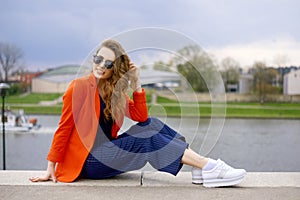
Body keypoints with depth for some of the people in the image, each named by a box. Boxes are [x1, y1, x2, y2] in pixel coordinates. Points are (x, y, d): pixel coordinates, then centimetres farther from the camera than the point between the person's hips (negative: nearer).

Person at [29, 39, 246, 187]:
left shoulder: (115, 91, 8)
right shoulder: (80, 86, -10)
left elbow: (141, 117, 0)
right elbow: (64, 128, -11)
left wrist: (137, 85, -11)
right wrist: (51, 168, -10)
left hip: (106, 151, 7)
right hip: (88, 162, -7)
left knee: (151, 124, -11)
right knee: (148, 139, -23)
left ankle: (201, 169, -21)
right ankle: (209, 166, -27)